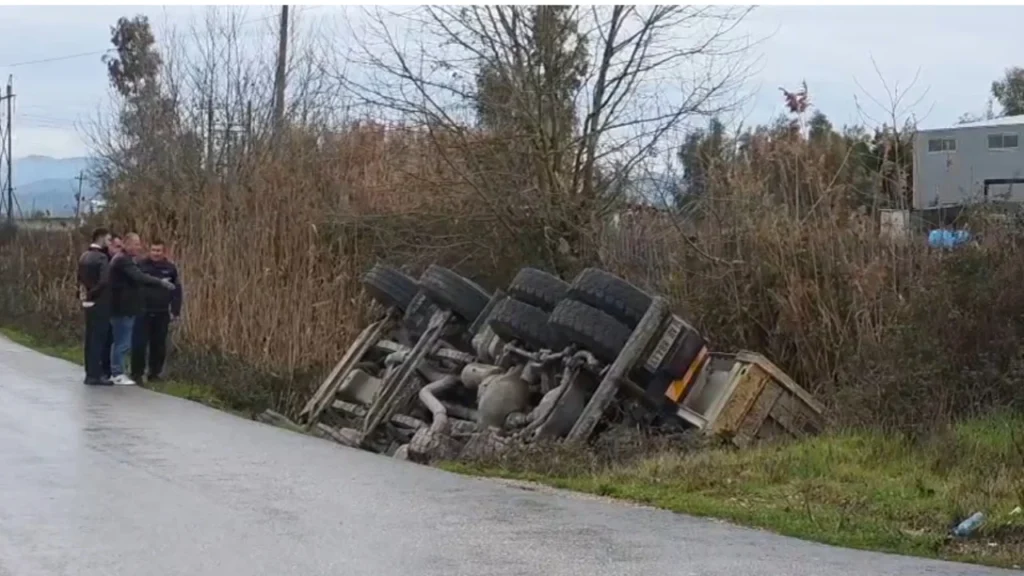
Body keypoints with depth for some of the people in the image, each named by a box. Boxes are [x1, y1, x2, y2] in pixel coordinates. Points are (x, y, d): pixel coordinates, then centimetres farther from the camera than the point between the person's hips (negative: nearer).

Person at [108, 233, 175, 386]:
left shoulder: (124, 260, 18)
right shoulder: (123, 261, -16)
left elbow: (135, 279, 20)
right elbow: (139, 277, -27)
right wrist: (161, 282, -25)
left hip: (124, 307, 10)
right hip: (123, 308, -10)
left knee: (120, 341, 14)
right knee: (123, 342, -5)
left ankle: (116, 372, 20)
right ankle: (118, 374, 0)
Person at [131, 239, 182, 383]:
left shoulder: (170, 268, 4)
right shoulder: (140, 265, -1)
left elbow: (176, 291, 6)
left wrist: (175, 311, 0)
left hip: (162, 313, 2)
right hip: (142, 312, -2)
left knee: (159, 345, 7)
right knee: (139, 344, -4)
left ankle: (155, 373, 17)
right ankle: (137, 373, 5)